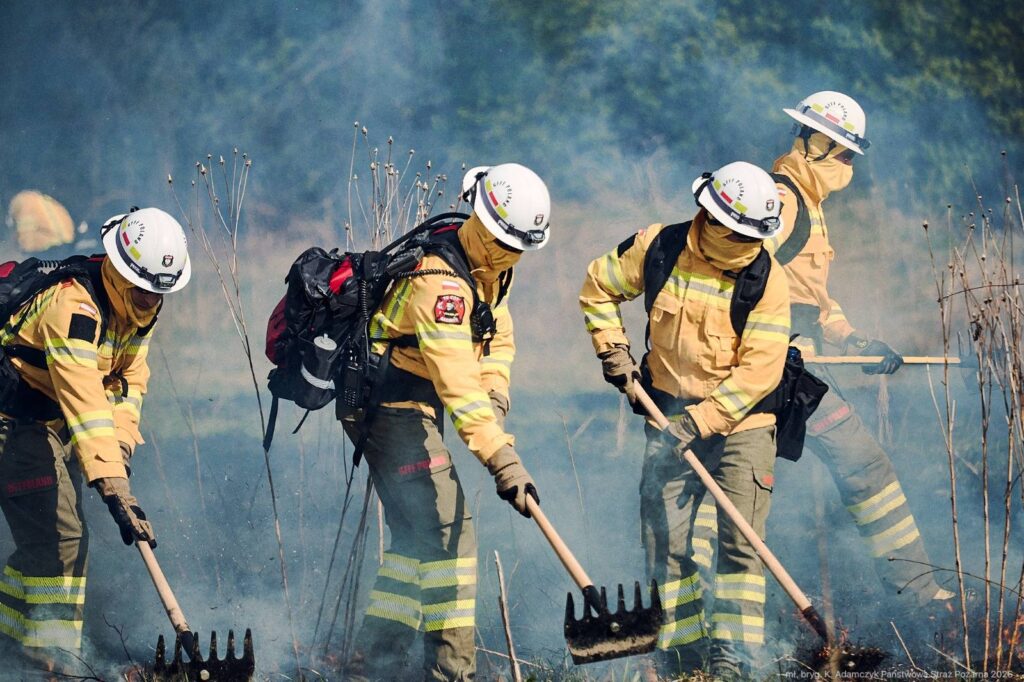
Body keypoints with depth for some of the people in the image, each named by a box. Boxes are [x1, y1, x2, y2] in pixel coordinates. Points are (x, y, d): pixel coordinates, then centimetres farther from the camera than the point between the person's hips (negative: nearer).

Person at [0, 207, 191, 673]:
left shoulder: (138, 303, -4)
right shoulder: (75, 305, -32)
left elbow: (130, 377, 6)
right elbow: (84, 403, -40)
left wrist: (122, 443, -13)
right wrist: (116, 491, -46)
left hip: (53, 425, 9)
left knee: (65, 536, 12)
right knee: (56, 534, -17)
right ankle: (44, 652, -10)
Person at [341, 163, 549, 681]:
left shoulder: (491, 269, 6)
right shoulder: (442, 281, -26)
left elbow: (498, 337, 18)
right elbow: (457, 382, -33)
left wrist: (496, 394, -2)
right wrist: (502, 459, -38)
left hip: (412, 412, 10)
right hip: (393, 406, -10)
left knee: (417, 536, 13)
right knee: (446, 530, -14)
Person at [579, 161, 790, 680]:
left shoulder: (766, 278, -14)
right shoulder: (658, 247, -7)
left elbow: (759, 370, -18)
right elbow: (599, 287, 11)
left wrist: (701, 420, -22)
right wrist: (613, 352, 3)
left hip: (740, 423, -3)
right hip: (669, 417, 3)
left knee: (740, 544, -9)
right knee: (664, 542, 4)